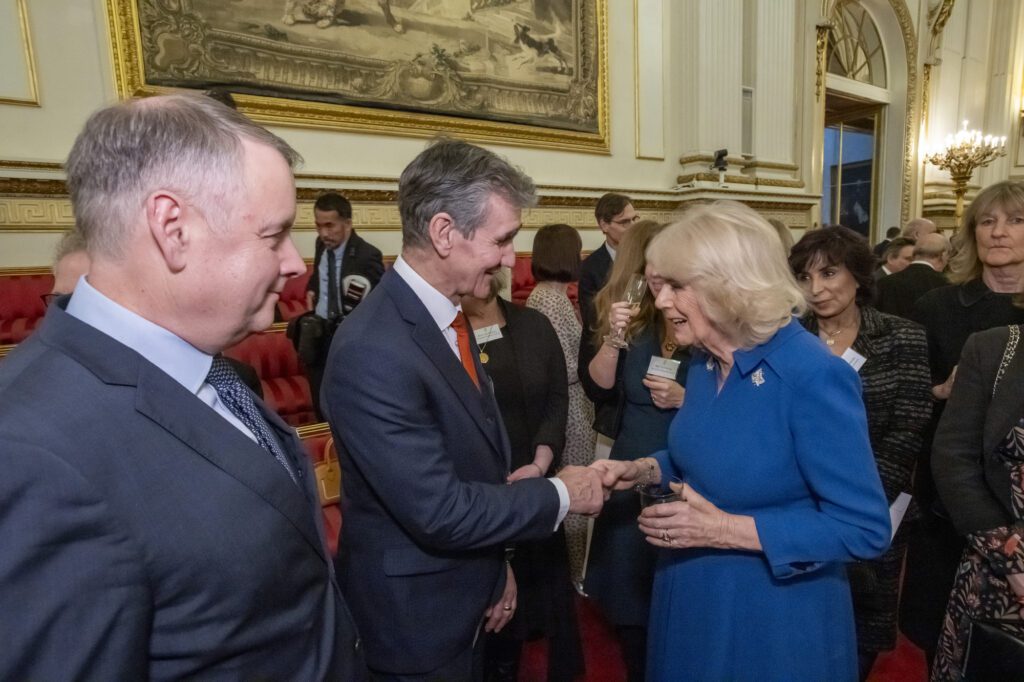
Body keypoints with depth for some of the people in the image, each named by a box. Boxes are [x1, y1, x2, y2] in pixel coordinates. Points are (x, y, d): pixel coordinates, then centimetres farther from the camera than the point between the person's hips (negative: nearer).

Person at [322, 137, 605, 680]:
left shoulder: (446, 317, -1)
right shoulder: (373, 352, -30)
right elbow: (441, 512, -28)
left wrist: (493, 566, 9)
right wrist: (560, 492, -16)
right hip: (414, 618, -8)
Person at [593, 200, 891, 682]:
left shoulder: (814, 376, -25)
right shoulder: (705, 361, -1)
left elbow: (864, 528, -23)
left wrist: (725, 530, -27)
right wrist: (643, 470, -5)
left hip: (773, 621, -7)